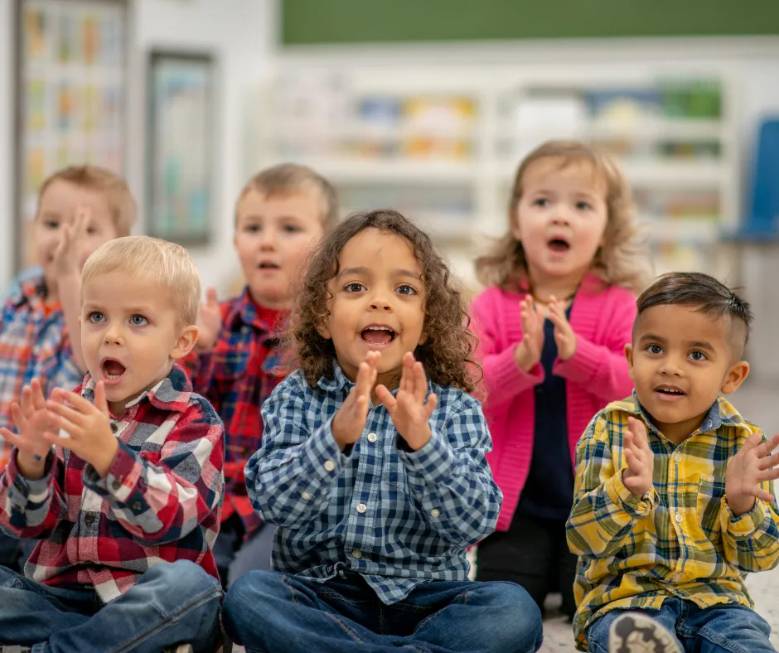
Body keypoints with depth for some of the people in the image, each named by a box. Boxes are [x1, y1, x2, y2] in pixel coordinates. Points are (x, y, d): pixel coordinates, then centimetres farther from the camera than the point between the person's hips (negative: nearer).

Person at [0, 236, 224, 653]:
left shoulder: (193, 421, -2)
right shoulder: (68, 412, 10)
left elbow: (168, 520, -17)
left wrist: (109, 455, -32)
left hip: (144, 603, -3)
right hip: (57, 596, 3)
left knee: (187, 584, -35)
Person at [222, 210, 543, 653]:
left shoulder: (454, 410, 2)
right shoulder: (297, 400, 4)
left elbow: (473, 524, -11)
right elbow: (274, 503, -11)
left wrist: (421, 442, -27)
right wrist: (336, 437, -28)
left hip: (422, 598, 0)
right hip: (319, 595, 0)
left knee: (515, 610, -26)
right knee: (247, 596, -29)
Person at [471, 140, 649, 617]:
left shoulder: (620, 306, -4)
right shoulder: (492, 307, -1)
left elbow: (641, 387, -15)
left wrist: (575, 352, -29)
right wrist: (520, 360, -30)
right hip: (518, 501, 1)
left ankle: (568, 574, 25)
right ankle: (539, 571, 23)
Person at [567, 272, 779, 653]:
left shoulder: (744, 444, 3)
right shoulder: (608, 431, 0)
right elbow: (582, 539, -8)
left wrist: (742, 503, -16)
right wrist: (630, 490, -27)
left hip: (714, 597, 1)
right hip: (623, 597, -1)